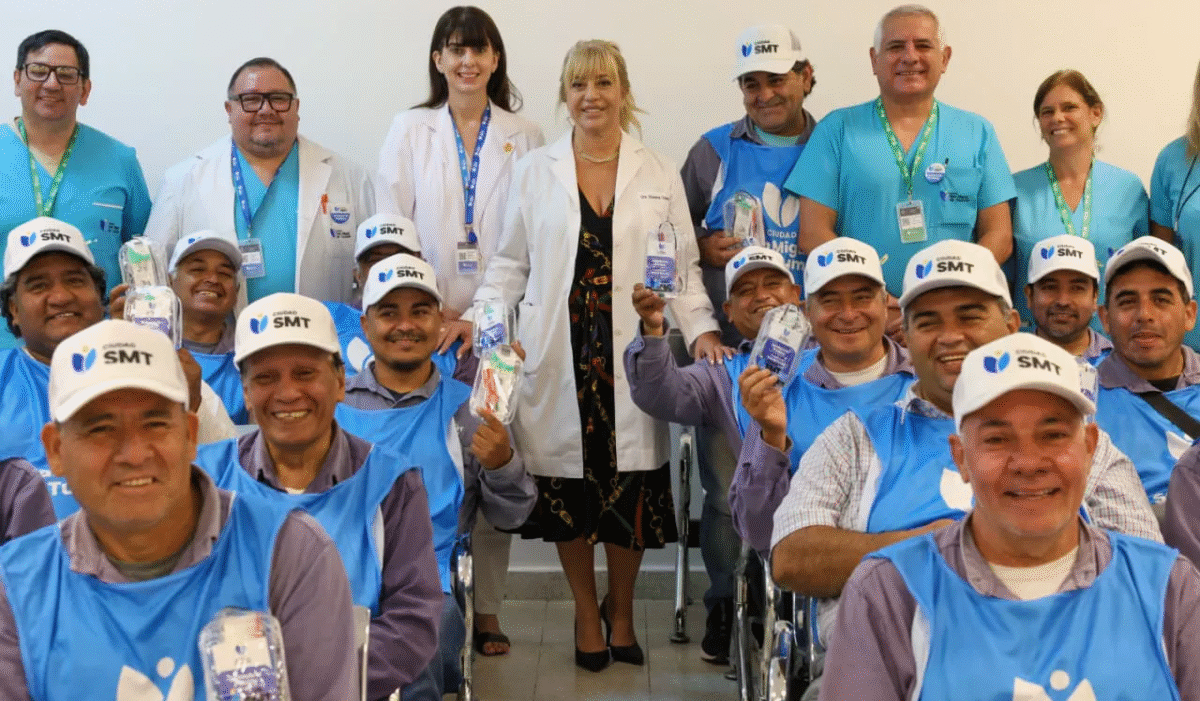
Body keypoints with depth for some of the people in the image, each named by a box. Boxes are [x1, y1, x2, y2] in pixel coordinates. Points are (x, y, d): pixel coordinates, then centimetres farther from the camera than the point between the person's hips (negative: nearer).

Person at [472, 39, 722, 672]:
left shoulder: (659, 175, 8)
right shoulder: (534, 171, 8)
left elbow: (684, 266, 8)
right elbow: (510, 264, 10)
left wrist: (701, 329, -7)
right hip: (558, 358, 0)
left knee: (631, 490, 0)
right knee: (567, 485, 3)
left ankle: (621, 609, 24)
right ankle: (586, 613, 24)